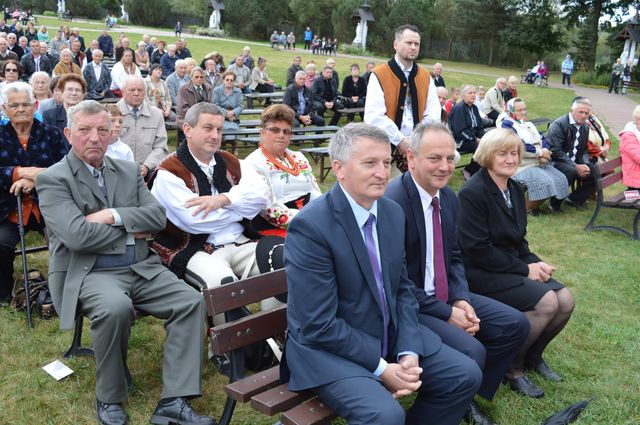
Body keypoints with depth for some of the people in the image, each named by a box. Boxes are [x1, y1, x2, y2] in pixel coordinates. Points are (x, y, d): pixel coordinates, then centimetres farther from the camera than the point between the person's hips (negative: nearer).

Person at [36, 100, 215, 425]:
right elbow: (77, 236, -16)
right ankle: (109, 399, -9)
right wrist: (131, 227, -5)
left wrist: (111, 216, -12)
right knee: (116, 308, -36)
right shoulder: (52, 179, -1)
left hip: (141, 267, 5)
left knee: (191, 301, -17)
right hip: (88, 273, -5)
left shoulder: (129, 171, 15)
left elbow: (157, 216, 2)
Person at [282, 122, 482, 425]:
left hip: (390, 335, 7)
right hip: (328, 346, -7)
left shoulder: (393, 212, 2)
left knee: (466, 375, 3)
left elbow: (403, 288, 8)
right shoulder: (311, 225, -22)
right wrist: (382, 369, -18)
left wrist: (409, 352, -6)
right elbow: (319, 324, -22)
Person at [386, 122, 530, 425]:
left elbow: (454, 256, 13)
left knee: (516, 325, 3)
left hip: (446, 296, 9)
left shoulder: (448, 197, 4)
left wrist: (461, 300, -5)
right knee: (471, 351, -25)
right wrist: (447, 314, -17)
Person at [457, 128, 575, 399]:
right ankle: (511, 367, -1)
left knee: (565, 300, -8)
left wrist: (534, 263, -3)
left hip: (512, 267, 8)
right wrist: (524, 269, -16)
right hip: (480, 273, -8)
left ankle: (532, 355, 17)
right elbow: (477, 250, -20)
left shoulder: (515, 189, 10)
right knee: (546, 302, -22)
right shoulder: (472, 193, -16)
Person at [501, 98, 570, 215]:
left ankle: (534, 204, 7)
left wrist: (544, 153, -12)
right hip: (522, 165, -8)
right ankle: (527, 208, -5)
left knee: (560, 179, -8)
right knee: (542, 182, -29)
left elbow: (543, 139, 11)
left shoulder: (529, 124, 22)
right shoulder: (507, 124, -5)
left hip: (539, 162, 8)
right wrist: (540, 152, -14)